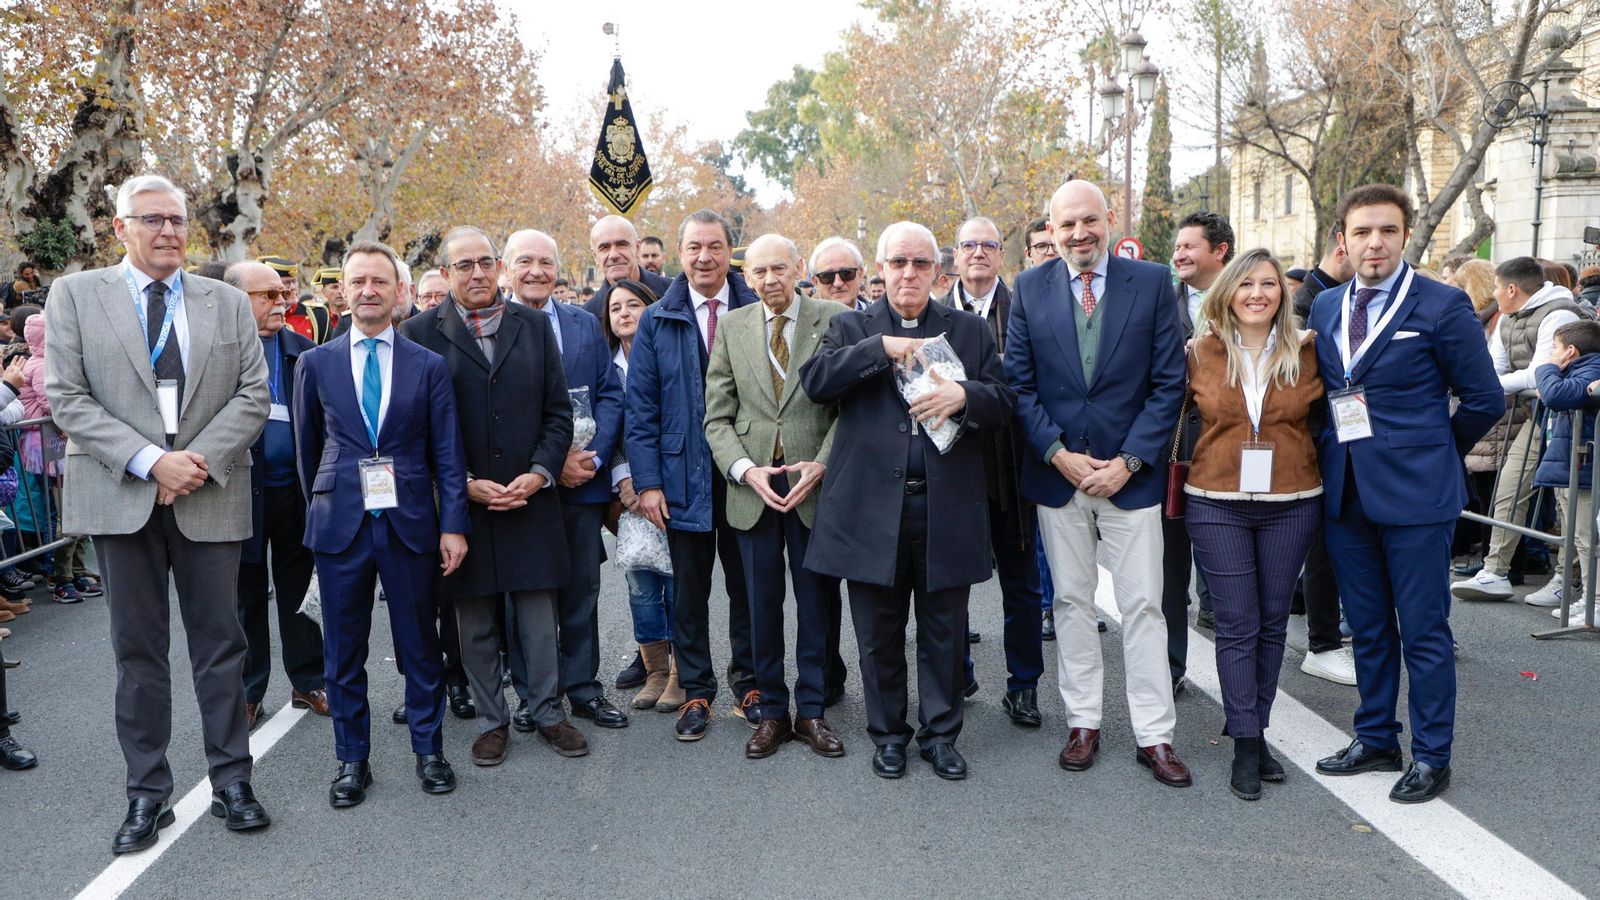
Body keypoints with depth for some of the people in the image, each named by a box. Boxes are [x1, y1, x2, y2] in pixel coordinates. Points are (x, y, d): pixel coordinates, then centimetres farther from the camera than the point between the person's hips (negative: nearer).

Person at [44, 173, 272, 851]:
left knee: (220, 643, 5)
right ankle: (147, 794, 18)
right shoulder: (74, 295, 5)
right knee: (137, 649, 7)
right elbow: (66, 398, -3)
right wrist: (149, 461, -14)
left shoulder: (229, 303, 10)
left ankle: (231, 783, 17)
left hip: (209, 496, 1)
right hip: (121, 498, -1)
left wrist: (200, 460, -11)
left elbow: (253, 394, 4)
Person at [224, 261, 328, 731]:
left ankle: (308, 682, 25)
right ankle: (247, 692, 25)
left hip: (297, 491, 2)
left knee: (300, 591, 12)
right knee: (246, 596, 11)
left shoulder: (303, 350, 4)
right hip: (243, 493, -2)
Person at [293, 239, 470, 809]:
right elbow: (307, 447, 14)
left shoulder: (429, 366, 3)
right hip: (339, 524, 1)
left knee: (420, 644, 9)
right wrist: (318, 508, 15)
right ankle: (352, 760, 23)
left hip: (410, 523, -1)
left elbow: (447, 453, 1)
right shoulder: (316, 363, 5)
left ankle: (428, 750, 25)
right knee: (343, 651, 9)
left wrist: (453, 525, -4)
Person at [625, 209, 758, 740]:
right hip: (683, 478, 0)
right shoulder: (656, 322, 2)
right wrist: (647, 481, -6)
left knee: (747, 585, 12)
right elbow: (641, 409, 1)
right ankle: (696, 692, 23)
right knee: (689, 590, 9)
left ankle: (749, 684, 28)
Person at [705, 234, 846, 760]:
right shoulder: (731, 327, 7)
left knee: (816, 604, 7)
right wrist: (746, 470, -10)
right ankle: (771, 712, 23)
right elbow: (718, 416, 4)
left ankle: (811, 711, 21)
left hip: (815, 485, -1)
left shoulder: (832, 320, 0)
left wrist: (821, 465, -15)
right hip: (752, 488, 2)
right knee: (762, 606, 9)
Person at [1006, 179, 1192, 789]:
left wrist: (1127, 460, -11)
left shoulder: (1153, 282, -1)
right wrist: (1058, 454, -10)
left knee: (1143, 605, 2)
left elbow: (1169, 383, -3)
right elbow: (1020, 384, 1)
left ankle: (1154, 735, 13)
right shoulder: (1030, 289, 2)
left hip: (1130, 472, -1)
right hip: (1057, 471, 2)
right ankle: (1082, 722, 23)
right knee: (1071, 601, 10)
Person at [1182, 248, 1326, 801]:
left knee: (1272, 623, 9)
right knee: (1237, 626, -1)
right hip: (1218, 506, -1)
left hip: (1291, 505, 2)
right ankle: (1246, 747, 6)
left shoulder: (1307, 353, 1)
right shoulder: (1201, 354, -1)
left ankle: (1255, 732, 22)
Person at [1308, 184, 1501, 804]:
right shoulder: (1325, 308, 8)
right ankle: (1376, 741, 28)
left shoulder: (1442, 306, -7)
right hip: (1345, 493, 5)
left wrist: (1435, 451, 4)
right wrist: (1336, 451, 8)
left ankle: (1431, 757, 16)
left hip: (1414, 494, -5)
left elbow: (1485, 398, -3)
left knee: (1424, 630, 3)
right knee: (1367, 628, 15)